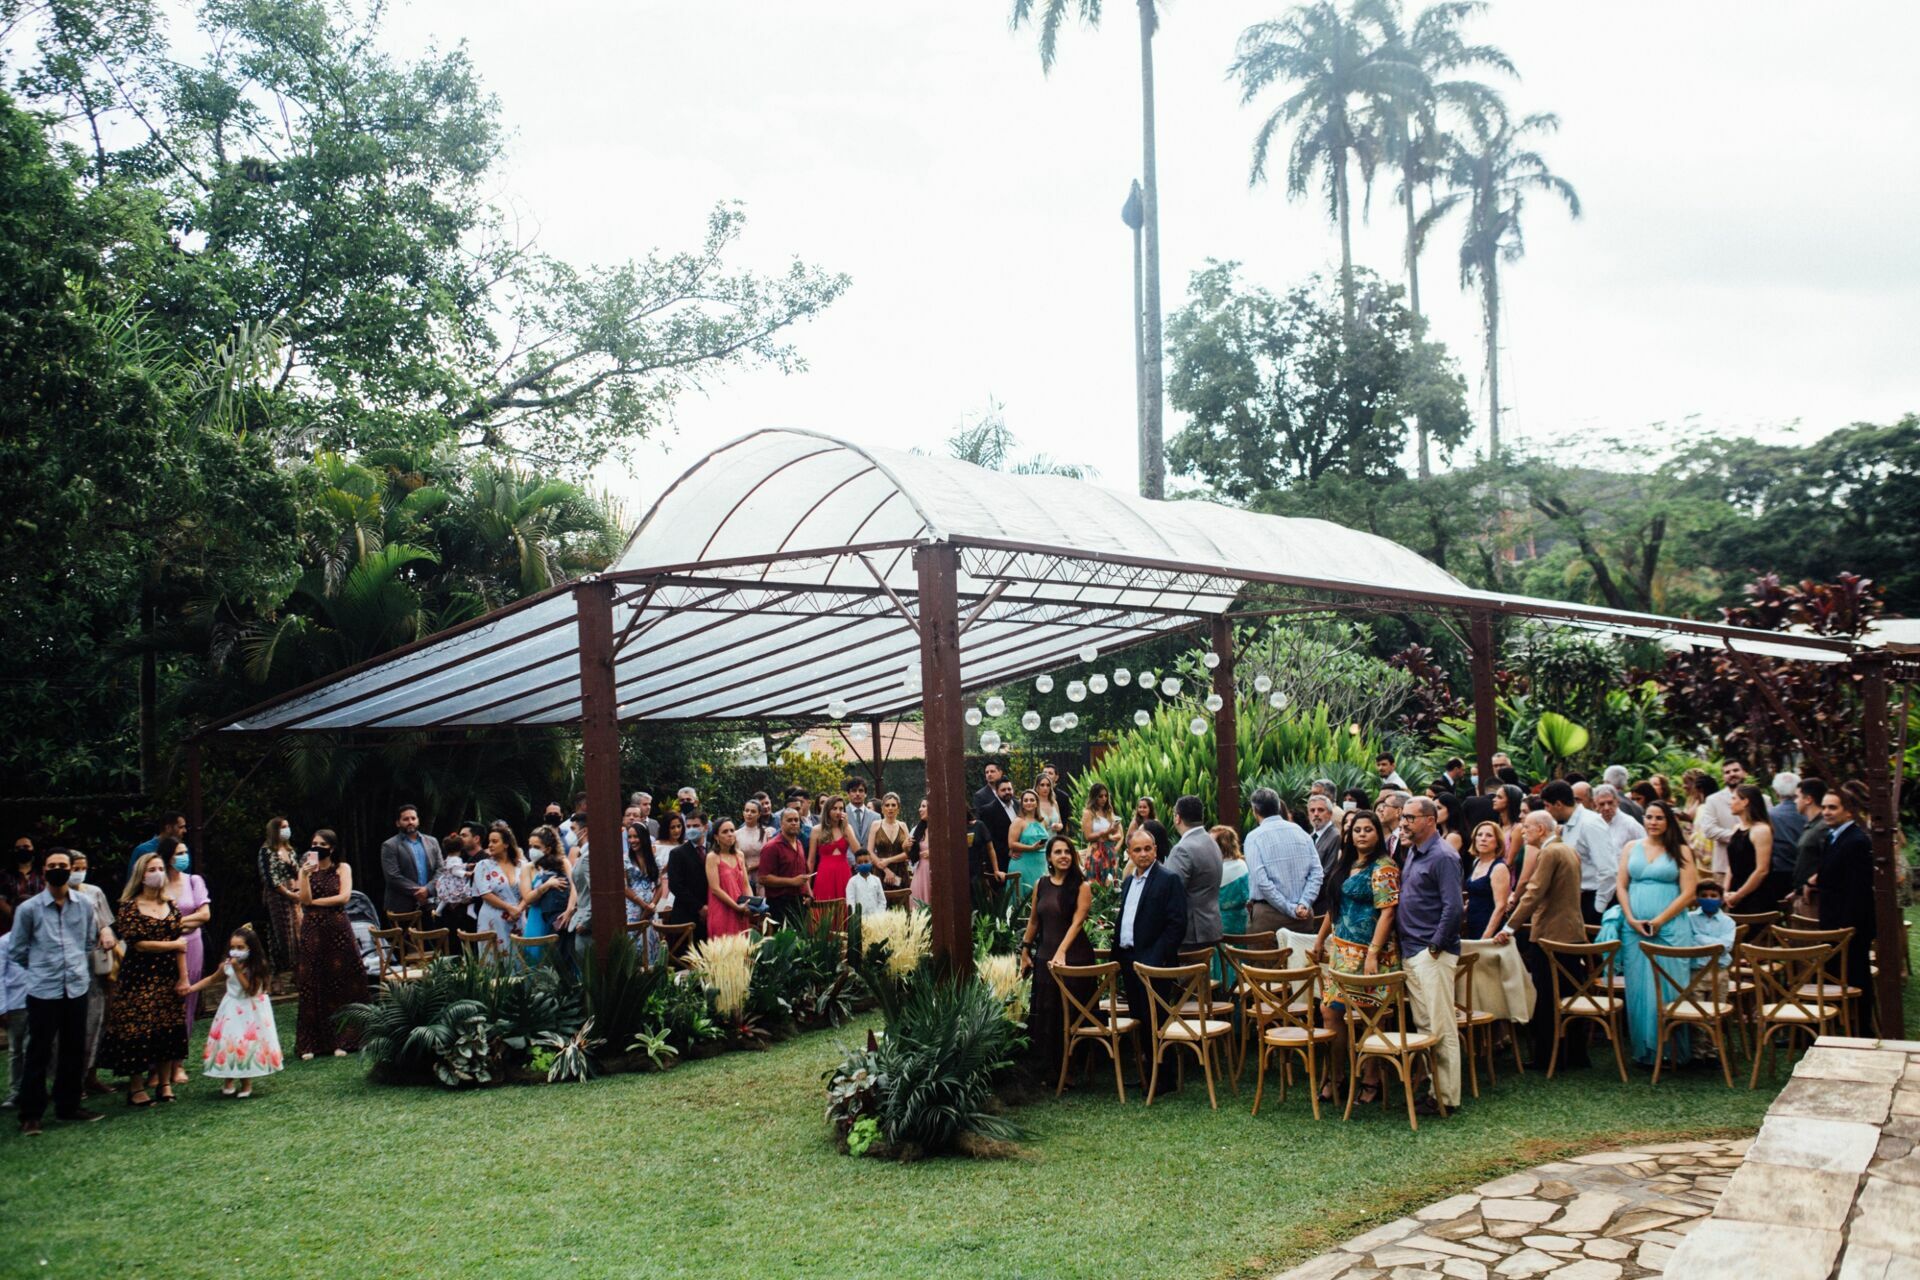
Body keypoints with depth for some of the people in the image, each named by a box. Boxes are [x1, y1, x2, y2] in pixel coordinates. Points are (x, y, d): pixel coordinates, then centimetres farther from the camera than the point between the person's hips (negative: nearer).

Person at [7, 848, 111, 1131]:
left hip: (77, 988, 3)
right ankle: (31, 1114, 10)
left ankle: (68, 1105, 24)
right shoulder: (28, 909, -6)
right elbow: (15, 951, 4)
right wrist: (41, 967, 10)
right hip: (43, 991, -3)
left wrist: (77, 967, 8)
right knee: (38, 1053, 2)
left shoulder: (85, 904, 3)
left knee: (74, 1051, 11)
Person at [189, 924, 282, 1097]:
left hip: (251, 1012, -3)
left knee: (248, 1045, -1)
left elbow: (250, 989, -21)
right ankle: (229, 1083, 14)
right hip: (232, 1011, 3)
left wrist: (238, 970, -26)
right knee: (227, 1044, 1)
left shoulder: (258, 967, -15)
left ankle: (247, 1084, 12)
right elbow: (212, 979, 12)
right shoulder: (227, 965, -4)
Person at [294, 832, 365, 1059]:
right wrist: (305, 874, -15)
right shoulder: (306, 869, 9)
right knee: (311, 987, -1)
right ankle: (310, 1044, 1)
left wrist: (315, 902, -5)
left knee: (340, 984, -2)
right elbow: (304, 899, -4)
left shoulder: (342, 868, 5)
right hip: (312, 932, 1)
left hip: (338, 931, -1)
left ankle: (340, 1040, 4)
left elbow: (344, 897, -8)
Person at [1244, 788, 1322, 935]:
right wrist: (1304, 904, -7)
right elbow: (1317, 873, -1)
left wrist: (1291, 910, -11)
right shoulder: (1300, 831, 7)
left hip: (1267, 913, -4)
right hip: (1303, 914, 4)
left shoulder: (1254, 837, -6)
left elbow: (1261, 881, -15)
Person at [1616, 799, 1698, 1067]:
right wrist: (1631, 919, -6)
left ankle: (1673, 1051, 6)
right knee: (1638, 989, 3)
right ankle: (1645, 1051, 10)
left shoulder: (1680, 851, 3)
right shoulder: (1632, 847, 11)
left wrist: (1659, 921, -10)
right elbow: (1621, 886, 8)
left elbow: (1688, 893, -3)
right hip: (1635, 928, 3)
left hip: (1670, 927, -3)